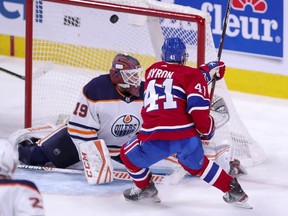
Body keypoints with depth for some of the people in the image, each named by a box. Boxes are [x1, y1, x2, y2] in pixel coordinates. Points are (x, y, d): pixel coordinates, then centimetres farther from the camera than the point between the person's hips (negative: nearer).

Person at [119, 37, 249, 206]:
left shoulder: (152, 71, 22)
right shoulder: (192, 75, 10)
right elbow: (198, 106, -5)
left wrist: (206, 71, 39)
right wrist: (206, 131, 9)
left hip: (155, 139, -1)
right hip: (187, 137, 1)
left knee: (129, 155, 29)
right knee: (197, 165, 31)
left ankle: (145, 188, 34)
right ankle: (232, 189, 28)